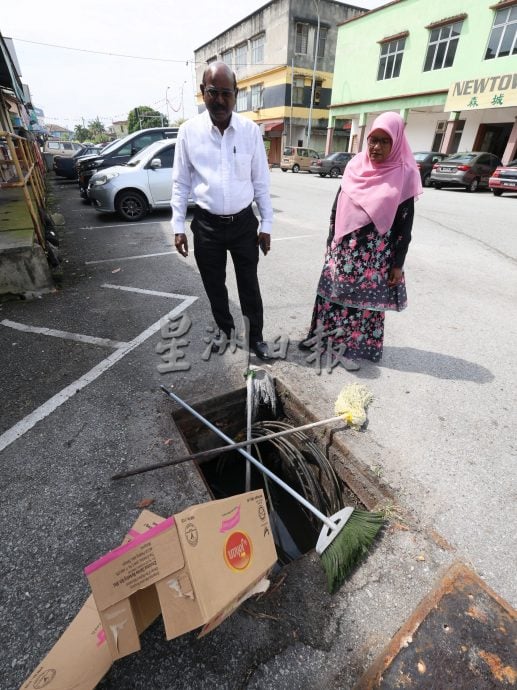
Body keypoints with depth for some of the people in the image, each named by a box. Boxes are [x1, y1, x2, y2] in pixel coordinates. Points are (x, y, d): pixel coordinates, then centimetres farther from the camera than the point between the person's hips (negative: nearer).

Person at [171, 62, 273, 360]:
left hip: (244, 223, 0)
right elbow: (181, 183, 3)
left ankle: (256, 337, 25)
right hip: (207, 225, 1)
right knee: (214, 286, 12)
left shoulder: (251, 130, -1)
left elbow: (261, 182, 3)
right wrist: (178, 226, -1)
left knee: (249, 285, 8)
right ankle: (225, 332, 34)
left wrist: (267, 224, 1)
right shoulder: (188, 131, -1)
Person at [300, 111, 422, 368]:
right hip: (344, 246, 4)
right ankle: (321, 334, 27)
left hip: (376, 252, -3)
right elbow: (337, 205, 10)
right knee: (332, 291, 9)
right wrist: (331, 242, 10)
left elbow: (405, 224, -6)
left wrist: (398, 263, -8)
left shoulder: (403, 174, -6)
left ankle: (351, 347, 20)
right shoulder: (355, 165, 5)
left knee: (365, 299, 5)